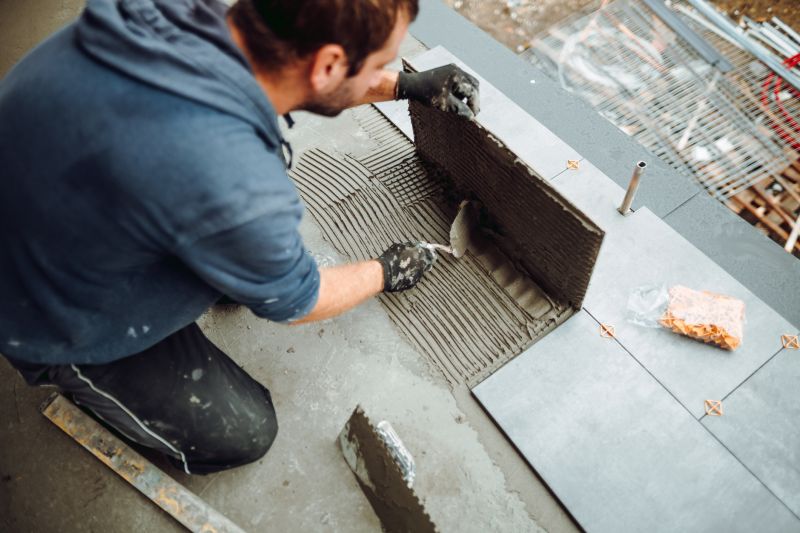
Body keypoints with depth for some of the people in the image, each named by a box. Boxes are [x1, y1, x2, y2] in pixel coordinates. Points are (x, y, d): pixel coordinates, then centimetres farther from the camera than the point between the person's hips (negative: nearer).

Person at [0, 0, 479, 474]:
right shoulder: (236, 189, -42)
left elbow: (292, 77, 3)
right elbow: (293, 302, -18)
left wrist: (403, 86, 2)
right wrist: (386, 273, 0)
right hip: (58, 329, -6)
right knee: (244, 433, 8)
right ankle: (84, 385, 22)